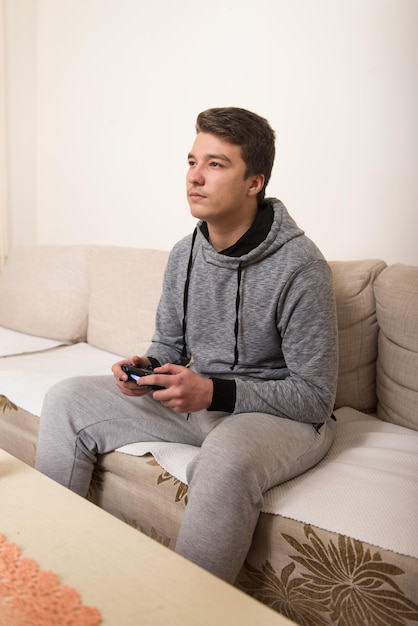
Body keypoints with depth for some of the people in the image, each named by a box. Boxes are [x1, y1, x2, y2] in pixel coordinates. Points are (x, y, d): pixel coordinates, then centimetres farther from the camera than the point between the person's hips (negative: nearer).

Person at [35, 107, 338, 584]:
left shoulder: (300, 266, -20)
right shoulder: (184, 254, 2)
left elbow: (314, 399, -17)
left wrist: (214, 392, -26)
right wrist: (146, 367, -10)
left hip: (282, 415, -6)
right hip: (196, 401, 7)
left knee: (226, 457, -41)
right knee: (67, 400, 1)